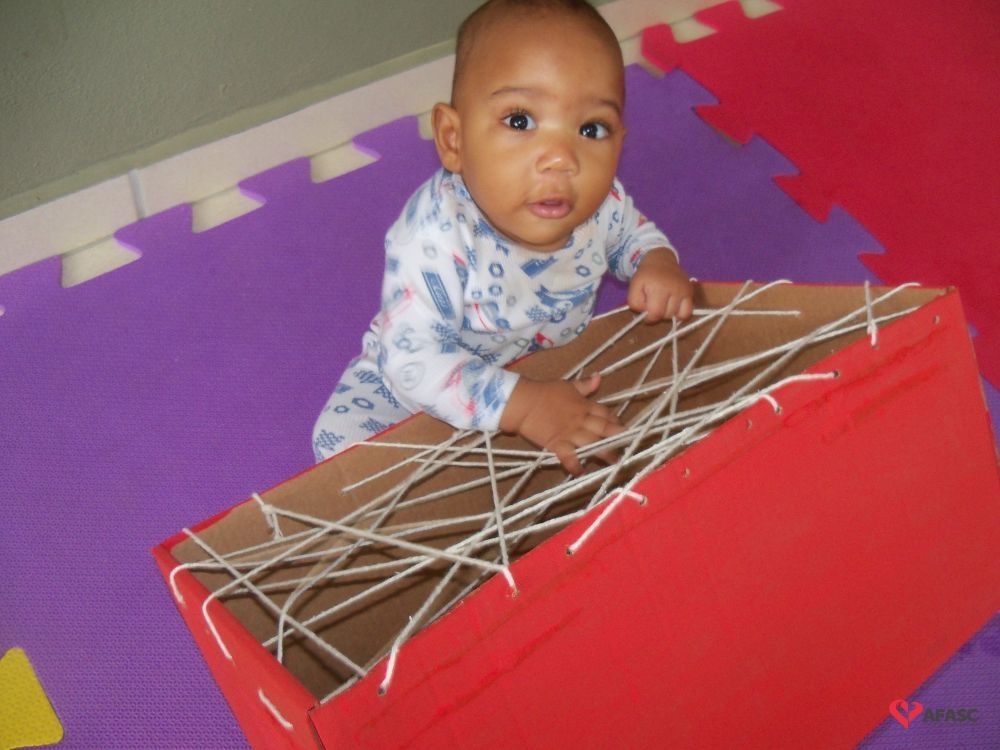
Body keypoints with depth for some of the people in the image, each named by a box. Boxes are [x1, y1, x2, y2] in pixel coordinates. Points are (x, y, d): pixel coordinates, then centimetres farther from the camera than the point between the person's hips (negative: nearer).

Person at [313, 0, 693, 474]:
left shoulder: (602, 202, -20)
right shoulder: (436, 237, -38)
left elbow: (633, 233, 6)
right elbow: (412, 359, -39)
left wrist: (657, 261, -17)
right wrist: (521, 405, -48)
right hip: (431, 393, -4)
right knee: (343, 438, -22)